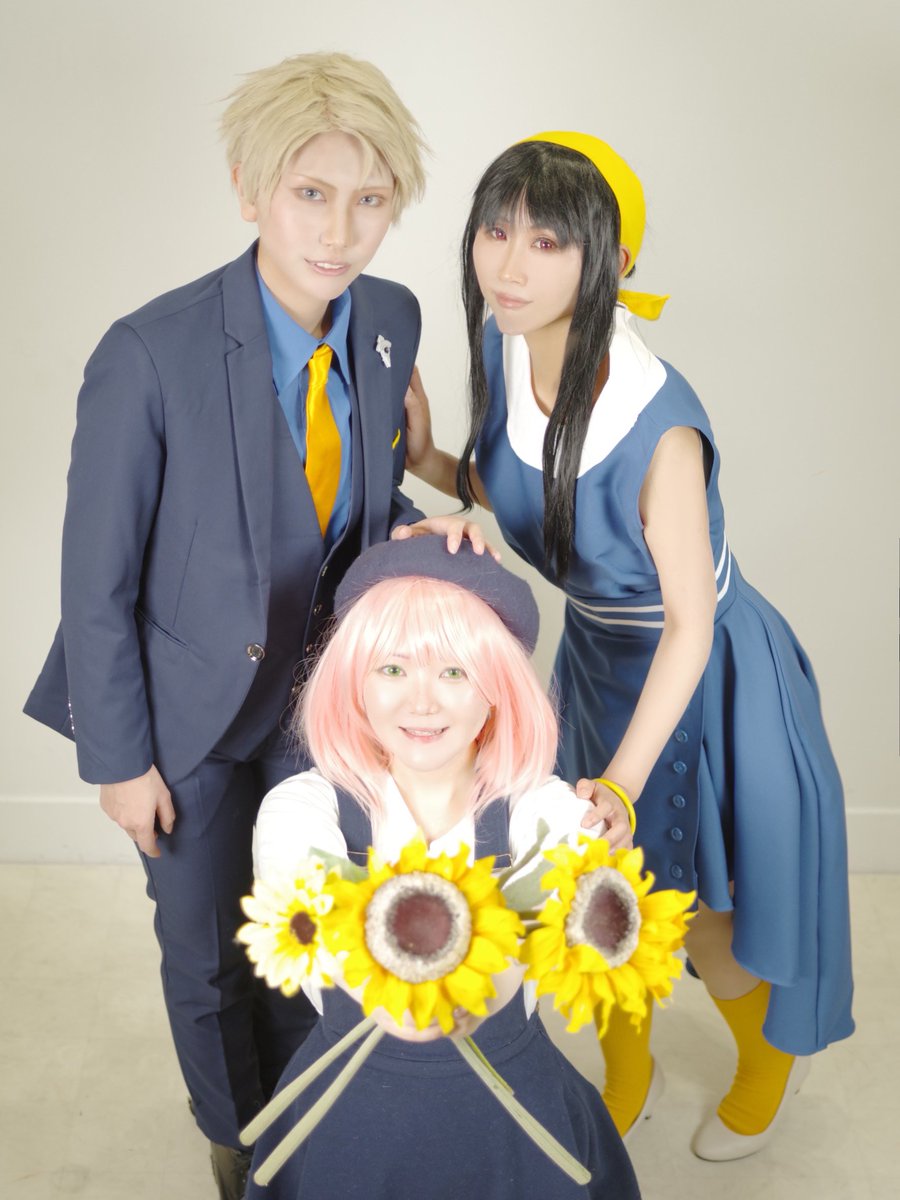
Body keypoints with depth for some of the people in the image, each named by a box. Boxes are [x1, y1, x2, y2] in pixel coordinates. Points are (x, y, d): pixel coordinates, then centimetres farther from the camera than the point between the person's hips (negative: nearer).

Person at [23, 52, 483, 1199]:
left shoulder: (392, 320, -12)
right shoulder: (150, 355, -29)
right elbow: (97, 582, -19)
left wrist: (418, 535, -18)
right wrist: (121, 760, -12)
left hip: (319, 685, 4)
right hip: (190, 702, -4)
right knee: (206, 948, 19)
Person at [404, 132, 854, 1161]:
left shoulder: (657, 424, -36)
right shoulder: (503, 347, -15)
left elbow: (688, 624, -25)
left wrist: (623, 783, -27)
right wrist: (425, 460, -14)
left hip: (704, 676, -6)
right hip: (596, 655, 6)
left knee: (702, 927, 13)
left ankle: (773, 1055, 49)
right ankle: (625, 1081, 51)